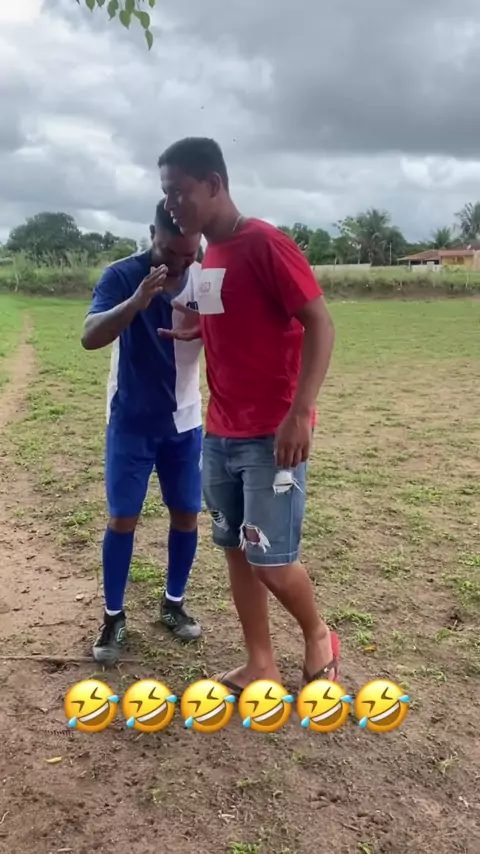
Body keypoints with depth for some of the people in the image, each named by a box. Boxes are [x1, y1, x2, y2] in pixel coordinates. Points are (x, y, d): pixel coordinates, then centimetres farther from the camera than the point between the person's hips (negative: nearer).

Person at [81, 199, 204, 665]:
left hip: (185, 421, 3)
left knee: (186, 514, 7)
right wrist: (137, 300, -42)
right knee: (123, 518, 0)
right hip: (131, 421, -3)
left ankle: (174, 603, 27)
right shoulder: (121, 275, -14)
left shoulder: (206, 279, -4)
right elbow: (90, 338, -26)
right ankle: (113, 616, 17)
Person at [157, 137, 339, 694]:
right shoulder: (209, 258, 13)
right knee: (235, 550, 11)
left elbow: (319, 324, -17)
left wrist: (299, 413, -25)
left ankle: (318, 637, 26)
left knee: (270, 561, -4)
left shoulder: (265, 244, -13)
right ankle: (260, 666, 26)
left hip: (272, 436, -8)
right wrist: (194, 329, 7)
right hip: (219, 435, 8)